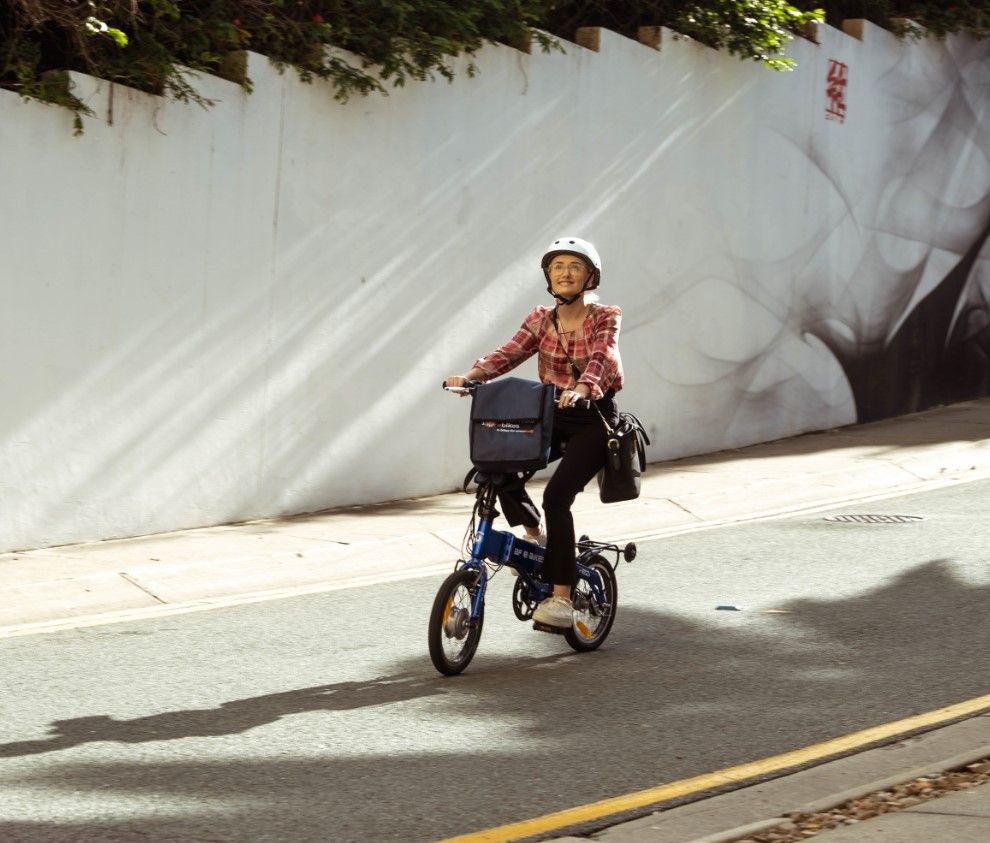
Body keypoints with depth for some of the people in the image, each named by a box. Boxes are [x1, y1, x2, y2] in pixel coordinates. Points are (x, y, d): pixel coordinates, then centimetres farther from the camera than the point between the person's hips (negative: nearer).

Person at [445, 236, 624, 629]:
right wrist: (471, 376, -27)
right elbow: (510, 353, -8)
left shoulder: (604, 318, -7)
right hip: (552, 418, 5)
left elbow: (600, 357, -25)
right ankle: (534, 536, 4)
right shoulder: (541, 320, 6)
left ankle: (561, 598, -20)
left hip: (593, 420, -5)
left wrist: (582, 389, -47)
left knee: (557, 496, -24)